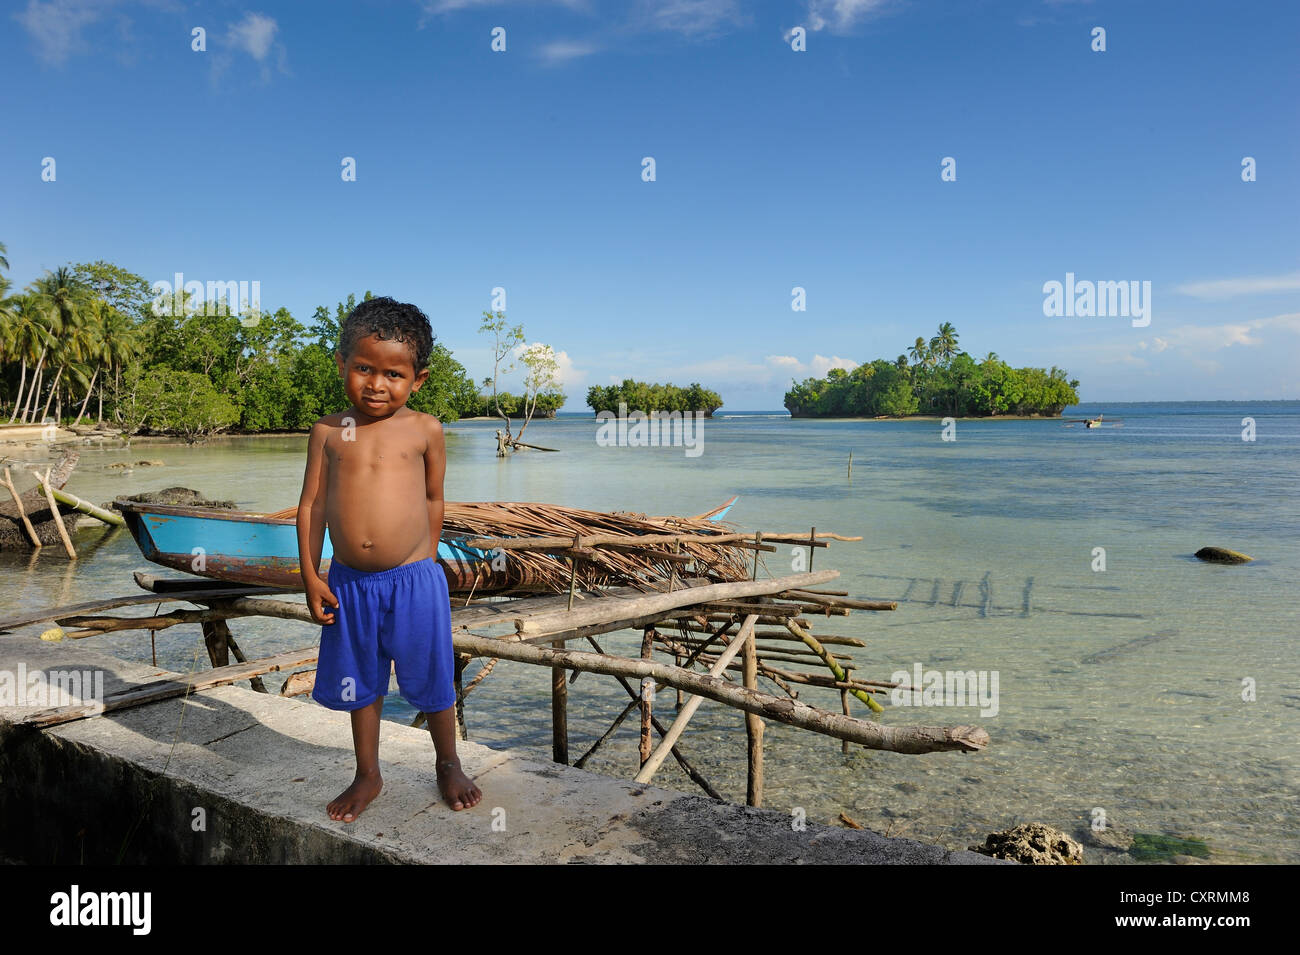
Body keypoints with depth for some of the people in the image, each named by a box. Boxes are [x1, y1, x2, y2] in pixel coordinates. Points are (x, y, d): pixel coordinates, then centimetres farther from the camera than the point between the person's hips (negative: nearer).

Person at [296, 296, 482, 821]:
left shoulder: (424, 429, -3)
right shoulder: (328, 431, 0)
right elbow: (312, 504, 3)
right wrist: (310, 575, 0)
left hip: (413, 580, -2)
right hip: (349, 582, 2)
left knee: (432, 679, 11)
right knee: (360, 684, 17)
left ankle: (449, 764, 35)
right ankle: (367, 774, 37)